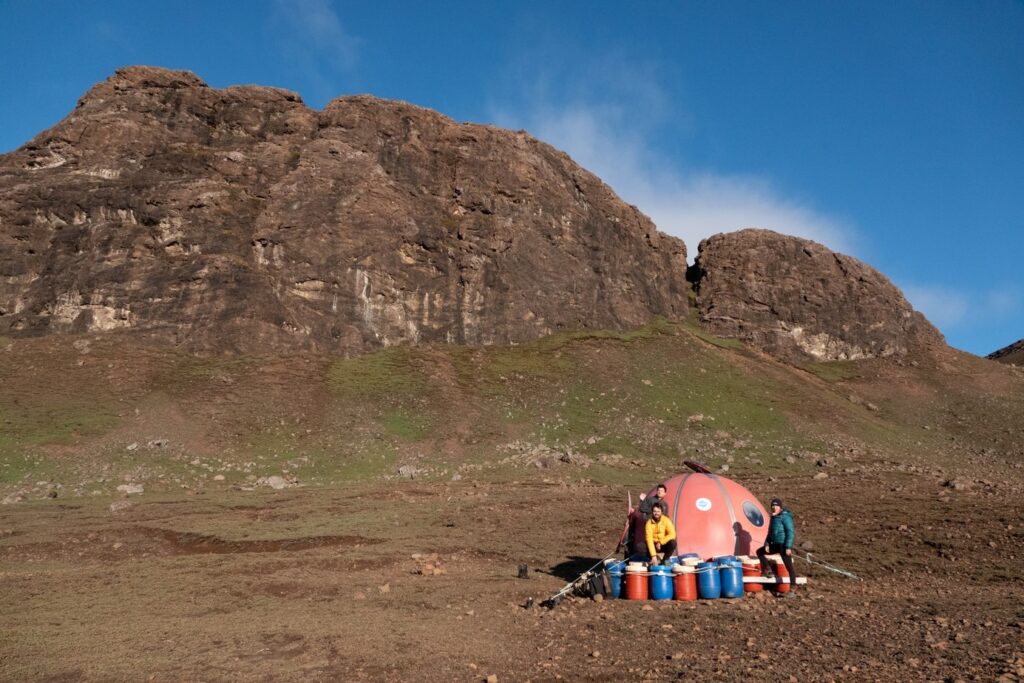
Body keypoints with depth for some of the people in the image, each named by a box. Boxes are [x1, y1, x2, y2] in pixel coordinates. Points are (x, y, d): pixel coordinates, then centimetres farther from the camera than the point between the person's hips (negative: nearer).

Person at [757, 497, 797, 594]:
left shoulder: (785, 517, -13)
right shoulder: (774, 517, 14)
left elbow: (790, 532, -18)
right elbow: (770, 532, 21)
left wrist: (788, 547, -22)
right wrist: (767, 544, 11)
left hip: (784, 545, -9)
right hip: (775, 544, 9)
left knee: (788, 565, -7)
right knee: (760, 552, 17)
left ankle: (793, 587, -3)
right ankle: (766, 571, 21)